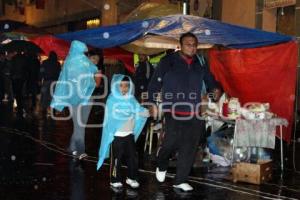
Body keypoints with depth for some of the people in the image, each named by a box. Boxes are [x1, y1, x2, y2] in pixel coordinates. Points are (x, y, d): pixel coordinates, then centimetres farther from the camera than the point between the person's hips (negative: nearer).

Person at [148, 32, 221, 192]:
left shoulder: (200, 63, 11)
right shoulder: (168, 61, -1)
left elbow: (210, 80, 24)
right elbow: (154, 84, -1)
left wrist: (214, 88, 3)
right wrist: (152, 103, -8)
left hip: (195, 112, 4)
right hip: (173, 111, -4)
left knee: (189, 147, 3)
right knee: (172, 141, -15)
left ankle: (181, 181, 17)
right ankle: (161, 166, 18)